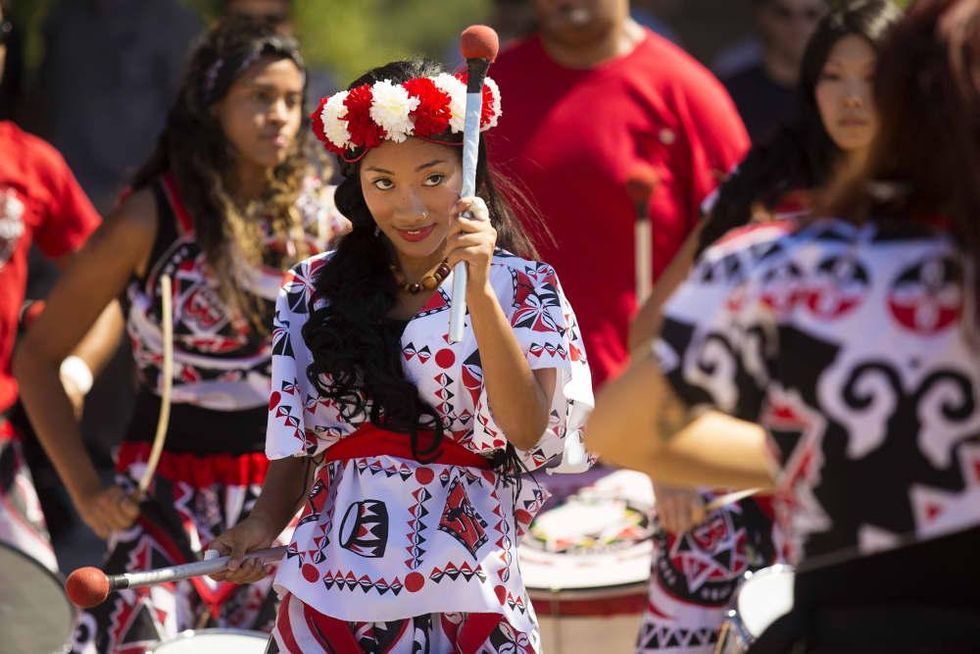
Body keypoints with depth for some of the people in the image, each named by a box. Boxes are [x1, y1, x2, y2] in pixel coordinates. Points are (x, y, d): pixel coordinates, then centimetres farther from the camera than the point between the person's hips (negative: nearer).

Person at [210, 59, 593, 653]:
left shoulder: (521, 286, 0)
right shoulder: (315, 291, 6)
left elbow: (529, 430, -14)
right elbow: (295, 446, 8)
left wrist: (478, 291, -21)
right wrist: (263, 528, -10)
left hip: (464, 601, -2)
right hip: (332, 592, 2)